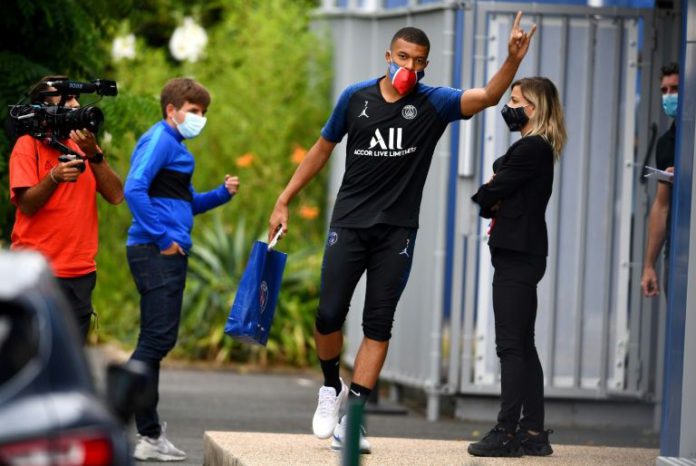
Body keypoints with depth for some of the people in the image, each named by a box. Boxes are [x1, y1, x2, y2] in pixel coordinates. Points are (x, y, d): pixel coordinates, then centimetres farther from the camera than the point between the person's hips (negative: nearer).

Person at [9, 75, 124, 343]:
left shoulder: (83, 144, 14)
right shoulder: (28, 145, -2)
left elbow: (115, 196, 3)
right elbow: (26, 205, -10)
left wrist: (94, 155, -9)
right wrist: (54, 177, -25)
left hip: (81, 270, 5)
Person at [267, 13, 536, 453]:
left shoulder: (433, 103, -3)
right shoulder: (356, 97, 1)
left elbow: (488, 96, -17)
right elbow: (323, 149, 12)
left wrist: (513, 60, -36)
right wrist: (284, 201, 12)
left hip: (397, 231, 0)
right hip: (350, 223, 0)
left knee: (378, 325, -1)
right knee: (329, 315, -7)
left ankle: (351, 420, 3)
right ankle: (332, 388, 20)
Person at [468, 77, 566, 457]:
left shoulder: (530, 149, -13)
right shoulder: (537, 149, 19)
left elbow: (488, 196, -13)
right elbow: (492, 201, 17)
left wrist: (484, 196, 8)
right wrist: (492, 200, -4)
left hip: (518, 255, -10)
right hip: (522, 253, 10)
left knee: (511, 346, -9)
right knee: (523, 346, 11)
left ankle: (507, 432, -9)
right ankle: (533, 432, 13)